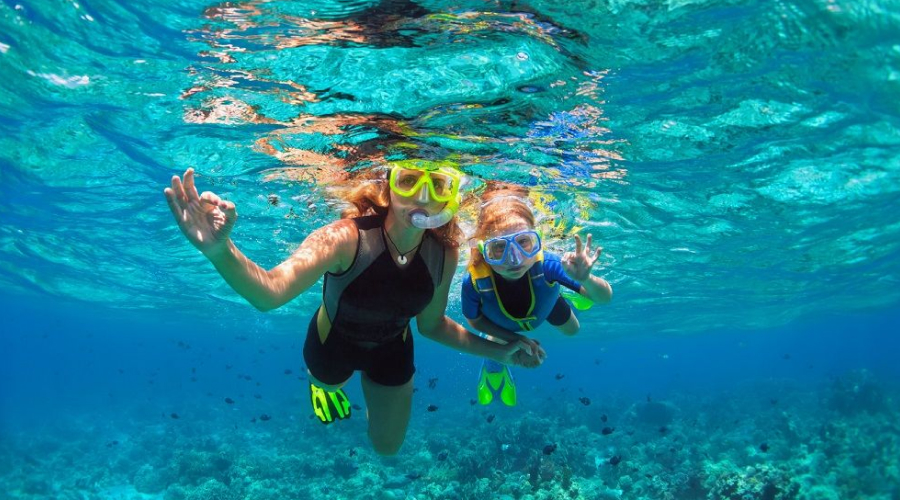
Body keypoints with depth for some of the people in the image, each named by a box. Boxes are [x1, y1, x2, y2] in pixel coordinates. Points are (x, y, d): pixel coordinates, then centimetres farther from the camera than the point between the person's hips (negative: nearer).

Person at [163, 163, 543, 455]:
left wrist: (497, 351, -10)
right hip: (333, 342, -3)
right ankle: (323, 383, 68)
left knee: (387, 446, 24)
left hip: (392, 350, 3)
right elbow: (269, 292, -57)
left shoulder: (444, 254, -26)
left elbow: (431, 324, -8)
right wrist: (221, 251, -77)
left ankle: (372, 385, 52)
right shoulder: (347, 238, -41)